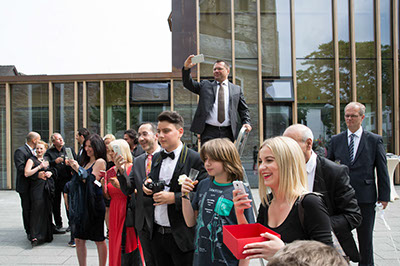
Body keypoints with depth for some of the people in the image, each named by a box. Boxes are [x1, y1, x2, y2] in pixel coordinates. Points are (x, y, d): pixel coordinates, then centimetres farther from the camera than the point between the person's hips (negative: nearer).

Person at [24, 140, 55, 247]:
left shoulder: (46, 160, 17)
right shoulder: (32, 160, 0)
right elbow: (26, 173, -13)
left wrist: (49, 173, 5)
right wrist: (40, 167, -14)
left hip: (47, 189, 6)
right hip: (37, 189, -6)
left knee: (47, 212, 7)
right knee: (37, 211, -12)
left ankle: (45, 235, 17)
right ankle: (35, 237, -11)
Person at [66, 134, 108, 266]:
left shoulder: (100, 162, -8)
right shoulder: (86, 162, 16)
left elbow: (91, 181, -16)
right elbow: (81, 180, 18)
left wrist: (78, 168, -15)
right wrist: (73, 167, 9)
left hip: (94, 204, -8)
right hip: (82, 204, 8)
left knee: (99, 240, 3)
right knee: (79, 240, 10)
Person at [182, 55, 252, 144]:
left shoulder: (236, 89, 13)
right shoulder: (205, 85, 13)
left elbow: (244, 109, 14)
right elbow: (189, 84, 2)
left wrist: (246, 123, -3)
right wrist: (186, 68, -14)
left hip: (228, 133, 1)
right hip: (208, 132, 0)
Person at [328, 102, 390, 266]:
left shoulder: (375, 140, 1)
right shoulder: (336, 140, 6)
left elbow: (382, 171, 1)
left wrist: (384, 196, -2)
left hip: (365, 197, -1)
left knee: (365, 236, 11)